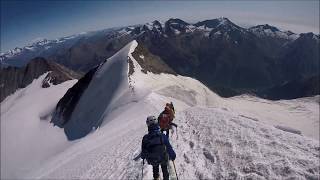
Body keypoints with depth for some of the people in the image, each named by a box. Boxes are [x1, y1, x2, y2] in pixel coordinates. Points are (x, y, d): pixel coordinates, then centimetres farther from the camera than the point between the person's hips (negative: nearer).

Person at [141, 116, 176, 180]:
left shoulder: (145, 138, -26)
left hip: (152, 160, 2)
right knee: (164, 169, 32)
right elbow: (169, 148, -19)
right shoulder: (162, 136, -30)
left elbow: (144, 151, -11)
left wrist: (143, 157, 11)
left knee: (155, 168, 37)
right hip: (163, 159, -2)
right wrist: (173, 155, 1)